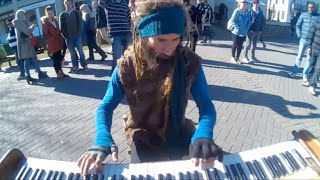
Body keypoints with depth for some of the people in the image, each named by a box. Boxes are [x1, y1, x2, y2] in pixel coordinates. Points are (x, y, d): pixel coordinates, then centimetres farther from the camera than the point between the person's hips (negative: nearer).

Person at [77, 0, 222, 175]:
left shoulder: (189, 62, -16)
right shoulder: (127, 67, -18)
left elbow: (206, 106, -15)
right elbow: (106, 107, -7)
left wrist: (203, 136, -37)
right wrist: (103, 140, -27)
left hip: (179, 131, 2)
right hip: (143, 136, -2)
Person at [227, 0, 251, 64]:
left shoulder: (247, 12, 3)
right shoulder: (237, 11, -11)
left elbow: (249, 22, 7)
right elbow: (232, 20, -13)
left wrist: (246, 29, -5)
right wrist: (237, 27, -15)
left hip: (243, 33, 4)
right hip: (236, 32, -4)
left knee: (240, 46, 9)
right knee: (235, 45, 7)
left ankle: (237, 58, 21)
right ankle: (233, 58, 20)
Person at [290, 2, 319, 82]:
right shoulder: (303, 15, 2)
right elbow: (298, 25, 6)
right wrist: (299, 35, -4)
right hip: (303, 39, 0)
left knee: (309, 59, 4)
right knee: (299, 56, 4)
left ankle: (305, 75, 11)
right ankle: (294, 72, 12)